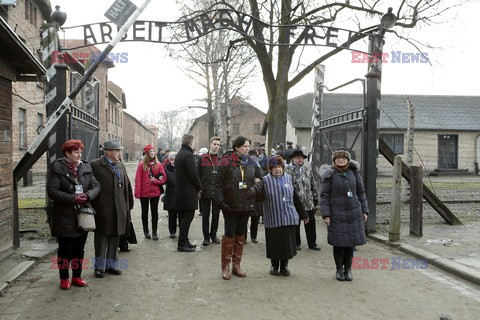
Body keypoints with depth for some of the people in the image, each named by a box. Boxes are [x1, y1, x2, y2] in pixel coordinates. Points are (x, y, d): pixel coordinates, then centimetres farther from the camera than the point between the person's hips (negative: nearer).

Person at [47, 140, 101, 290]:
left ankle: (77, 276, 28)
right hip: (64, 217, -4)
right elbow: (52, 191, -13)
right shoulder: (56, 168, -7)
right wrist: (72, 198, -21)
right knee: (65, 249, 8)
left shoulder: (86, 167, 6)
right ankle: (64, 279, 23)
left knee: (79, 249, 13)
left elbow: (96, 186, 5)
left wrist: (87, 195, -16)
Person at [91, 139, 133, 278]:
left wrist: (126, 207, 11)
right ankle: (100, 267, 17)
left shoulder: (121, 166, 13)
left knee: (114, 238, 13)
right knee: (102, 238, 5)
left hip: (119, 210, 6)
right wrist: (93, 207, -10)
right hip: (103, 210, -5)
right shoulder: (95, 166, -7)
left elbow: (127, 187, 15)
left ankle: (111, 264, 25)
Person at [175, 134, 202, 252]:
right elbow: (193, 174, -20)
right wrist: (199, 188, -4)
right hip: (189, 192, -10)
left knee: (183, 217, 14)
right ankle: (182, 244, 1)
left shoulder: (178, 154, 15)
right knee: (187, 217, -3)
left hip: (180, 191, 10)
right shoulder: (188, 155, -17)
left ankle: (184, 242, 22)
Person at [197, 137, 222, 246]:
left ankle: (213, 235, 24)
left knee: (216, 214, 10)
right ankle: (206, 236, 15)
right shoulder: (202, 158, 0)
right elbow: (197, 174, 0)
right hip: (205, 192, -2)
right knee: (205, 215, 5)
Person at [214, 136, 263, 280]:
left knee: (240, 235, 12)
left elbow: (259, 177, 21)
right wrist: (220, 201, -16)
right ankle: (225, 267, 14)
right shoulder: (227, 161, -10)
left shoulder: (251, 163, 6)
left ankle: (236, 265, 24)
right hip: (231, 205, -5)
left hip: (246, 205, 5)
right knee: (229, 235, 0)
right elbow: (217, 183, -10)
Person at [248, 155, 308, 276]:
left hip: (288, 217, 2)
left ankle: (284, 265, 23)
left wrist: (303, 214, 15)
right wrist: (252, 191, -49)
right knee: (274, 243, 6)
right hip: (272, 219, -2)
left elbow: (296, 198, 12)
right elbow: (258, 188, -26)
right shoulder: (266, 180, -4)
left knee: (287, 242, 6)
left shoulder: (288, 178, 6)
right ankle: (274, 265, 25)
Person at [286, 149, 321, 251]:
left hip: (309, 202, 4)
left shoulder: (307, 168, 10)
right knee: (295, 224, 8)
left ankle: (312, 243, 24)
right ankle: (296, 243, 22)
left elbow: (313, 184, 14)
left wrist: (315, 197, 12)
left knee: (311, 223, 11)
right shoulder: (288, 169, -7)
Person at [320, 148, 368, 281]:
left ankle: (348, 269, 24)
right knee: (338, 243, 4)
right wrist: (326, 215, -12)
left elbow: (361, 192, 11)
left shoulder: (353, 172, 5)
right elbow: (324, 196, -6)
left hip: (354, 213, 3)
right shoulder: (329, 175, -5)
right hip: (337, 214, -3)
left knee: (351, 242, 8)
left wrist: (364, 211, 8)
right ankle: (339, 269, 22)